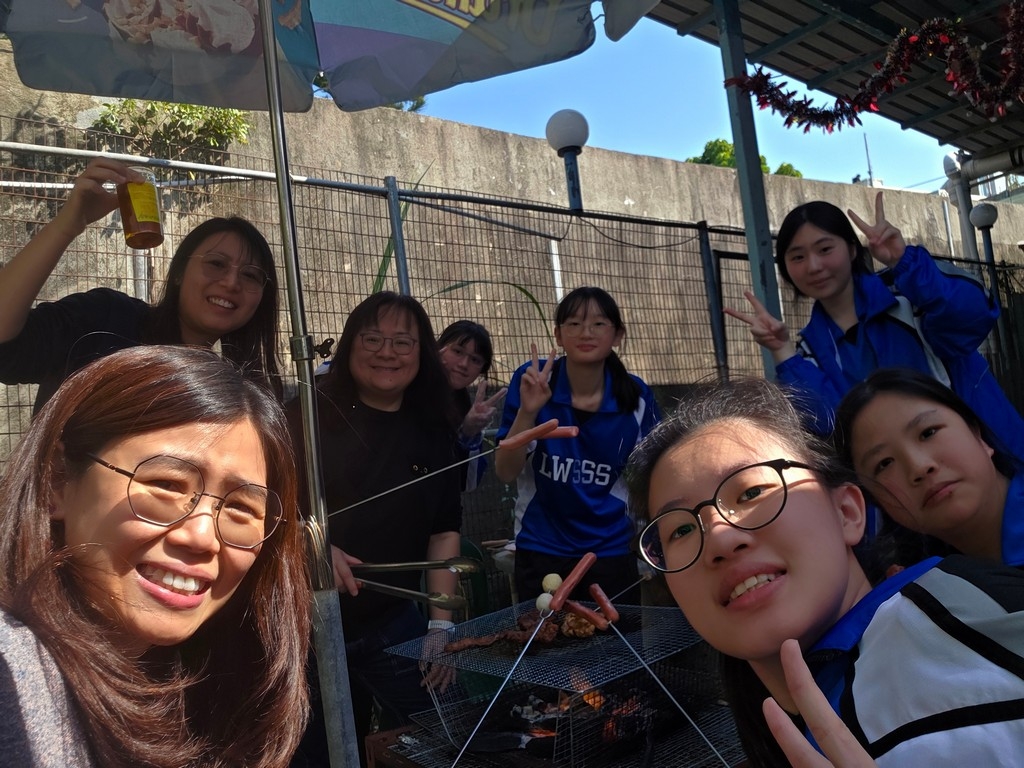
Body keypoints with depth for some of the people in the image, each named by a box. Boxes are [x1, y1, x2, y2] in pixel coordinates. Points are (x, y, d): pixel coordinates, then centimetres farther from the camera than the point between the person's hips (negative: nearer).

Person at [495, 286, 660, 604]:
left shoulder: (636, 396, -10)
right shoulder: (531, 380, -13)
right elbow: (506, 472, -14)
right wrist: (527, 411, -28)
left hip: (611, 550, 1)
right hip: (540, 550, 0)